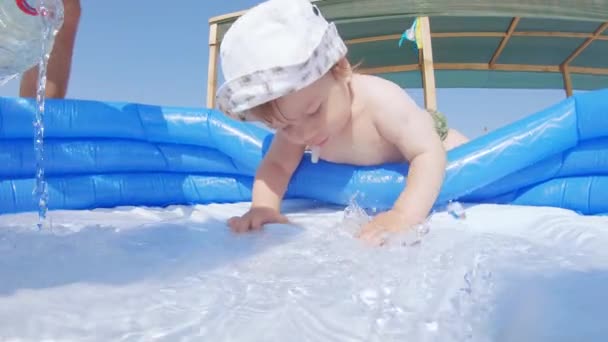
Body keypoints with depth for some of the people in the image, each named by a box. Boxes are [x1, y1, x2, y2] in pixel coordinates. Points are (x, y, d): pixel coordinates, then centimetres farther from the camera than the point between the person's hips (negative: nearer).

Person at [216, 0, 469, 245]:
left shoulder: (380, 99, -47)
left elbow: (429, 154, -48)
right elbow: (276, 165, -22)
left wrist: (404, 214, -64)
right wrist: (263, 208, -43)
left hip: (426, 141, -3)